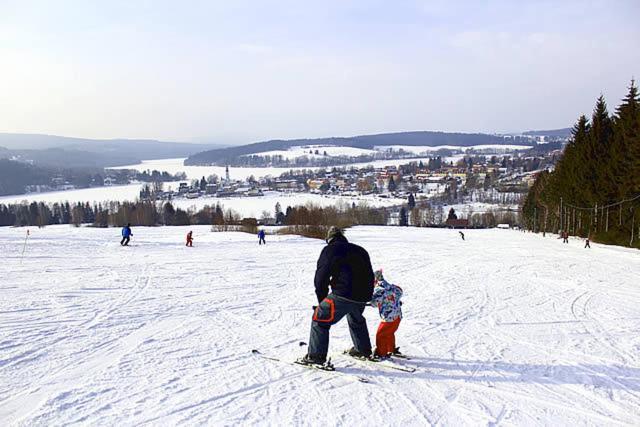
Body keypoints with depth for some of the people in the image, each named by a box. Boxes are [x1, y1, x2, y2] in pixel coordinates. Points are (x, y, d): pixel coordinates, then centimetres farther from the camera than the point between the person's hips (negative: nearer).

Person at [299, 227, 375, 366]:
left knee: (320, 319, 4)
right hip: (363, 297, 7)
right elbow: (370, 276, 23)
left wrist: (322, 300, 10)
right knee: (356, 320, 33)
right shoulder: (360, 250, 21)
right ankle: (363, 349, 42)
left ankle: (316, 355, 0)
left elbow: (321, 277, -1)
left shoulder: (330, 250, 2)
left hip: (342, 296, -7)